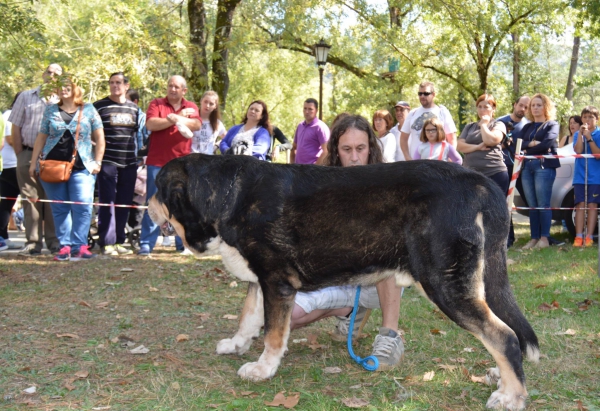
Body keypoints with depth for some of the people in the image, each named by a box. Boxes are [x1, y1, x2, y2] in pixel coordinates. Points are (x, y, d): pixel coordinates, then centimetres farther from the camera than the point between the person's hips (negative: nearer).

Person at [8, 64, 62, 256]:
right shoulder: (26, 97, 12)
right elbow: (15, 128, 9)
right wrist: (20, 155, 2)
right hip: (28, 155, 1)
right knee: (31, 199, 1)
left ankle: (54, 241, 6)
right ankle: (33, 242, 5)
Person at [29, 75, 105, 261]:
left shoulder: (88, 110, 8)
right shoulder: (50, 110, 13)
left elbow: (99, 138, 7)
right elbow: (41, 137, 14)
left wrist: (97, 162, -1)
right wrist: (34, 162, 8)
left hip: (82, 167, -2)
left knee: (83, 206, -12)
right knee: (60, 208, 2)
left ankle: (79, 246, -8)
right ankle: (65, 246, 6)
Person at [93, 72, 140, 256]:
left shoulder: (134, 108, 14)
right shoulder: (99, 106, 2)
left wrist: (140, 156, 17)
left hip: (129, 163, 4)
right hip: (107, 162, -4)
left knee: (124, 204, 7)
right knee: (107, 203, -5)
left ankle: (119, 241, 15)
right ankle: (107, 243, -2)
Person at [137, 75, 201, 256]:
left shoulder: (191, 107, 12)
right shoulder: (156, 104, 6)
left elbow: (197, 125, -7)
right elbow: (150, 124, -11)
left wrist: (174, 118, -15)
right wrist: (179, 118, -8)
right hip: (157, 162, -2)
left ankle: (183, 243, 16)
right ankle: (146, 244, 0)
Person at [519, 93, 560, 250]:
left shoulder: (552, 125, 7)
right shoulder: (527, 127, 23)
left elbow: (547, 144, -9)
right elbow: (520, 144, 7)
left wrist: (528, 150, -1)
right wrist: (533, 143, -9)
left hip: (544, 166, -5)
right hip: (527, 167, 5)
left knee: (543, 204, -8)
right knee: (532, 205, 3)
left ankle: (544, 238, -6)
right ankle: (534, 238, 5)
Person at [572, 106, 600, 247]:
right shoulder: (577, 134, 9)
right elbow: (578, 150, -7)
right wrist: (581, 133, -14)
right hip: (580, 176, 2)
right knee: (580, 205, -1)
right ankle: (578, 237, -3)